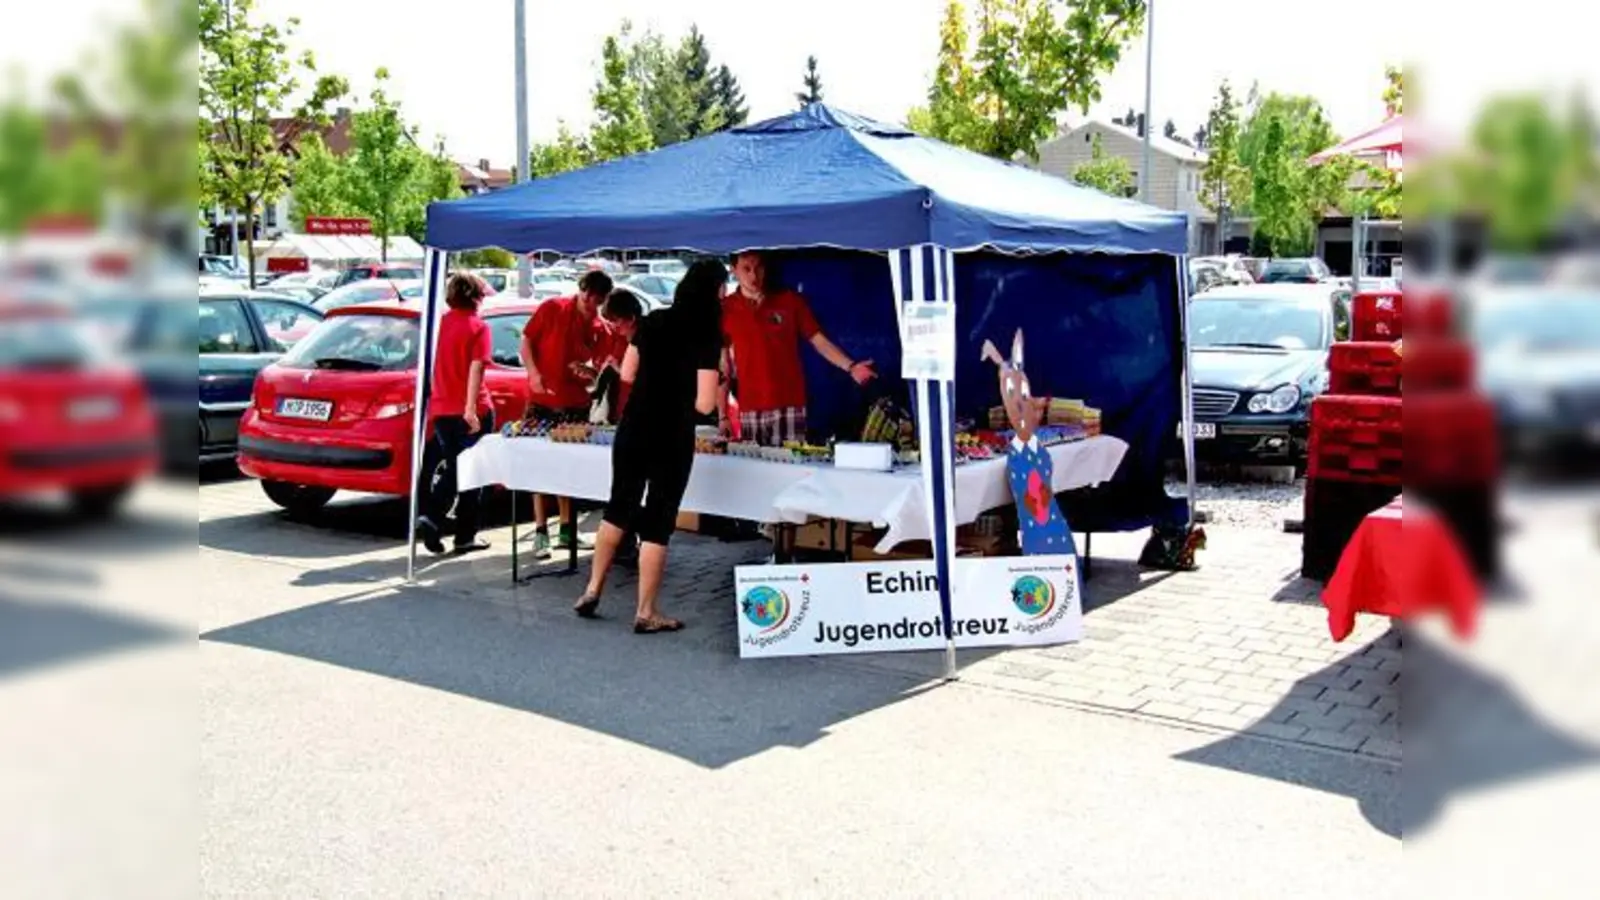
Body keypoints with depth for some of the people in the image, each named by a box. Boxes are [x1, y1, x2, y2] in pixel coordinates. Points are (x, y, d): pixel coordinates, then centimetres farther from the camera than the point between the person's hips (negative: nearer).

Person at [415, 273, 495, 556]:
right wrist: (471, 408, -24)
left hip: (441, 409, 5)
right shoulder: (478, 327, -7)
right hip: (471, 412, -5)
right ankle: (465, 537, 9)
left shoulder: (440, 324, 9)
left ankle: (431, 517, 1)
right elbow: (475, 368, -18)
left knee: (451, 470, 17)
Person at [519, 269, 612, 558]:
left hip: (576, 405, 4)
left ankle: (567, 530, 21)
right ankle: (540, 532, 3)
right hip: (542, 401, -4)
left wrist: (589, 370, -12)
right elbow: (526, 341, -2)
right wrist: (534, 374, -16)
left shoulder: (597, 327, 3)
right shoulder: (552, 308, -6)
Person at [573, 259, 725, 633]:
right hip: (672, 440, -5)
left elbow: (627, 374, 10)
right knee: (658, 521, 3)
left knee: (619, 507, 20)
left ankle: (592, 591, 25)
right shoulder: (707, 338, -12)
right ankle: (646, 613, 10)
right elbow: (704, 405, -16)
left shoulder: (652, 322, 3)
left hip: (632, 430, 5)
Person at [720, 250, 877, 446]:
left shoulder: (790, 301, 3)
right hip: (749, 411, 1)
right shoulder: (725, 309, 4)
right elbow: (722, 364, 10)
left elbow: (819, 341, 4)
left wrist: (850, 367, -13)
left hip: (790, 406, -1)